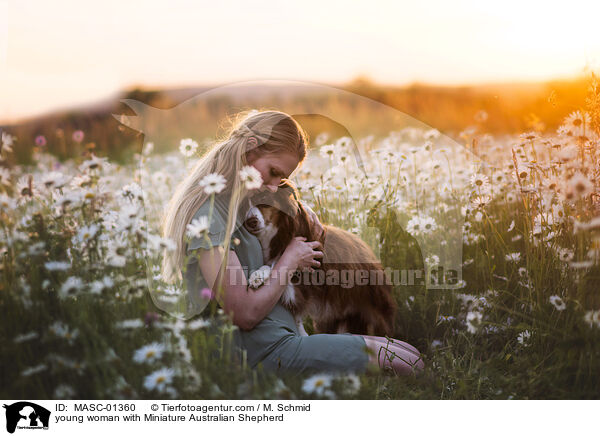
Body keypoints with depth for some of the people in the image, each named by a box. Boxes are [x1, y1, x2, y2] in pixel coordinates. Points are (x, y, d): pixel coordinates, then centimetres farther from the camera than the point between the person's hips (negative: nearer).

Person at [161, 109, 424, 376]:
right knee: (410, 362, -12)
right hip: (266, 353, -10)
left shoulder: (236, 201, 10)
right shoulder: (207, 216, -20)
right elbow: (245, 314, -21)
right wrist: (290, 261, -7)